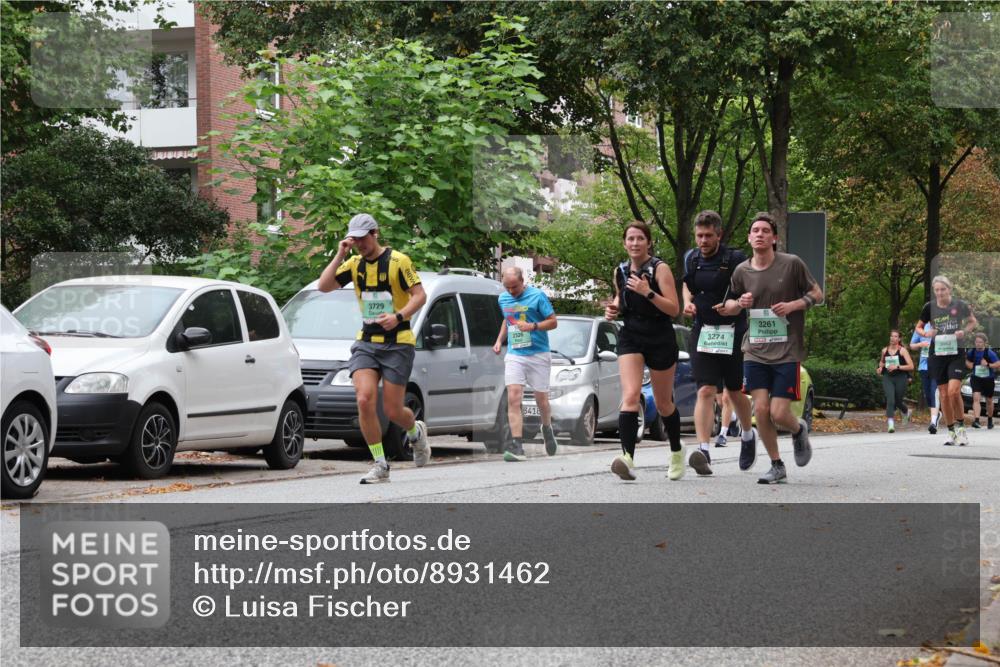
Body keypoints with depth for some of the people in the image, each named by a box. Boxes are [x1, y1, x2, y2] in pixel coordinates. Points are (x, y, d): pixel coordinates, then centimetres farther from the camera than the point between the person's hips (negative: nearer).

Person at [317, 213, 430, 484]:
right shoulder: (354, 264, 8)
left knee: (393, 411, -3)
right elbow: (324, 286, 1)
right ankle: (380, 466, -6)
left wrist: (398, 317, -25)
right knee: (365, 400, -15)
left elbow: (420, 295, -10)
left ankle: (416, 432, 34)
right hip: (366, 342, 4)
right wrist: (340, 255, -7)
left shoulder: (397, 261, -7)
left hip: (397, 343, -4)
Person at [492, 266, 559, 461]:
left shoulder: (537, 296, -5)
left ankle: (547, 429, 39)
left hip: (538, 355, -3)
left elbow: (553, 321, -5)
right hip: (514, 355, 3)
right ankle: (516, 446, -20)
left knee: (541, 399, 7)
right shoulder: (503, 299, 10)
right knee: (513, 399, -14)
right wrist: (499, 339, 14)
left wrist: (533, 326, -20)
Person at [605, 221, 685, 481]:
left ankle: (676, 453, 36)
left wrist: (648, 293, -26)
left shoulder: (660, 269, -8)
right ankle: (628, 457, -32)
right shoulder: (620, 272, 6)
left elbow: (674, 309, -14)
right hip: (630, 338, 3)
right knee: (630, 396, -19)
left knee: (663, 403, 11)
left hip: (661, 340, -3)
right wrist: (615, 308, 3)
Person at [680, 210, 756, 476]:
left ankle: (748, 435, 39)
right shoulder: (692, 259, 7)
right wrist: (688, 302, 5)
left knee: (734, 392, 11)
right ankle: (703, 451, -21)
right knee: (705, 391, -12)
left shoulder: (735, 259, -8)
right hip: (702, 332, 2)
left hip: (732, 333, -2)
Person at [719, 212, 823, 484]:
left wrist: (793, 305, -14)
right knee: (761, 409, -7)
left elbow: (817, 294, 4)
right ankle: (777, 467, 10)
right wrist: (739, 304, -6)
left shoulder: (792, 264, -5)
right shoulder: (742, 271, 4)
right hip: (755, 352, 3)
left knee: (778, 414, -9)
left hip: (787, 352, -3)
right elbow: (729, 305, 18)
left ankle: (799, 430, 28)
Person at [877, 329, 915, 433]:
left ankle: (906, 412, 47)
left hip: (900, 378, -2)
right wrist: (881, 367, 6)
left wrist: (897, 367, -18)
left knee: (898, 401, 10)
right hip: (887, 378, 2)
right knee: (890, 399, -19)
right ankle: (890, 424, -24)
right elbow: (881, 362, 28)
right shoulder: (884, 350, 7)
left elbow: (911, 366, -10)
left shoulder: (902, 350, -4)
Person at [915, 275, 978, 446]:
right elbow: (918, 327, 12)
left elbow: (973, 322, 11)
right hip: (937, 354, 2)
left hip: (957, 353, -2)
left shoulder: (960, 305, -4)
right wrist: (925, 333, -10)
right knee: (944, 394, 4)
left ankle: (960, 427, 1)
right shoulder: (929, 307, 0)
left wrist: (965, 331, -9)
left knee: (954, 391, -17)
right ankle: (951, 432, 16)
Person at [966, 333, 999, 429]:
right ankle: (976, 420, -30)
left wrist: (988, 365, -28)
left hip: (988, 379, -1)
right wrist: (970, 365, -5)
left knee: (989, 400, 15)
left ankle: (990, 420, 37)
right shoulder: (972, 352, -4)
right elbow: (967, 361, 15)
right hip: (976, 379, 1)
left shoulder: (989, 353, -14)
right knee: (976, 397, -20)